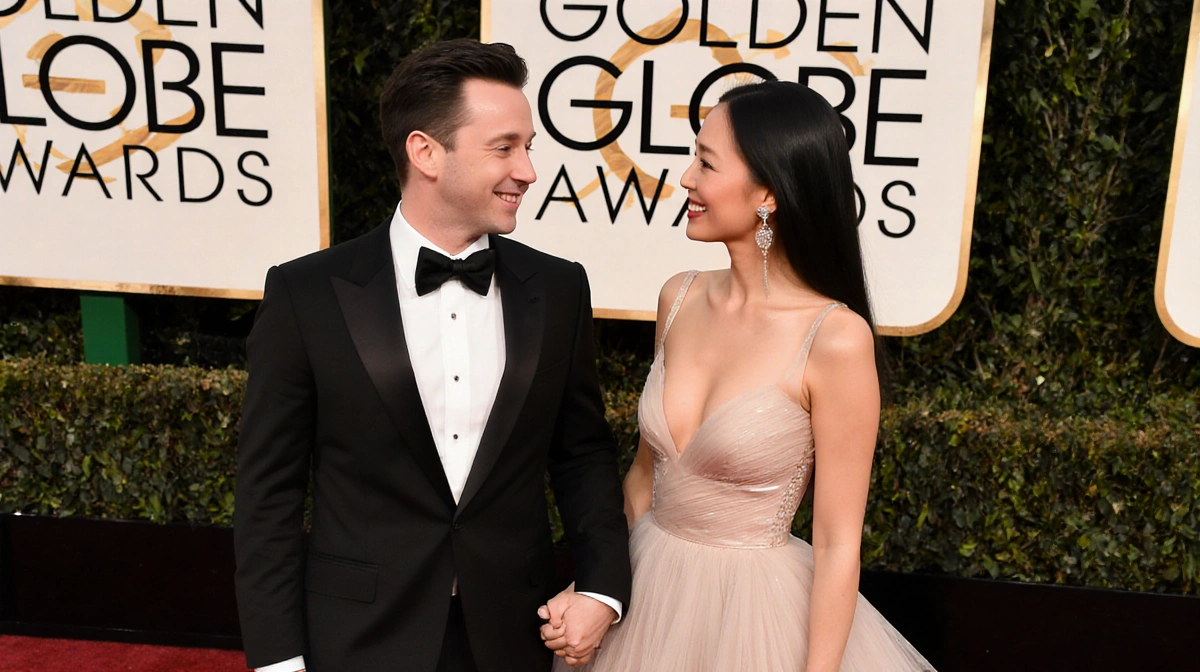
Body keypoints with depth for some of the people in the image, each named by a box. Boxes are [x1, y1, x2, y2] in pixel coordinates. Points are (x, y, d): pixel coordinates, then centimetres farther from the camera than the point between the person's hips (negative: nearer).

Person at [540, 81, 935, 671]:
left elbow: (838, 547, -15)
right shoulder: (680, 299, -3)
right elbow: (646, 473, 7)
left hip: (756, 612, -5)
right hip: (648, 599, 6)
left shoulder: (835, 339, -20)